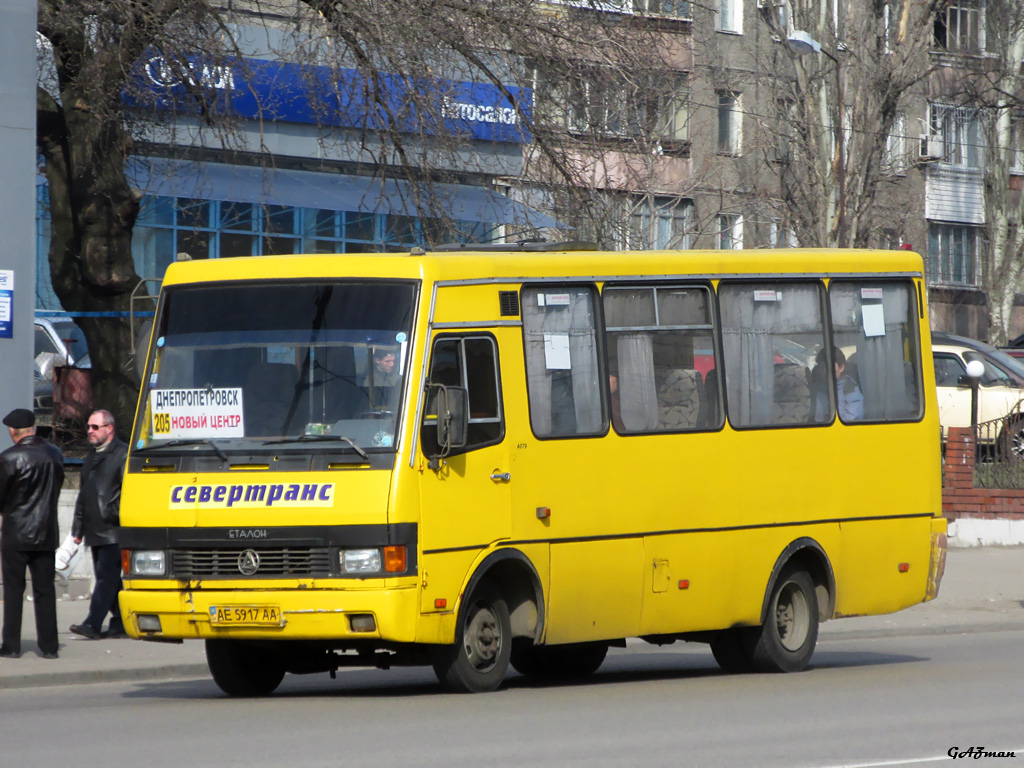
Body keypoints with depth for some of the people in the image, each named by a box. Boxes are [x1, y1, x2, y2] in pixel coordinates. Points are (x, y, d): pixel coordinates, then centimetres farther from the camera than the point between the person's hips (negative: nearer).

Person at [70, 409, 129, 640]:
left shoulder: (122, 454, -5)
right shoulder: (91, 457, 21)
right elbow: (83, 494, 24)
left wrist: (114, 512, -16)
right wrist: (78, 528, 21)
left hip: (113, 531, -8)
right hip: (95, 530, 8)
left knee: (107, 575, -11)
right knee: (108, 577, 9)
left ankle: (93, 624, -18)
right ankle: (120, 623, 15)